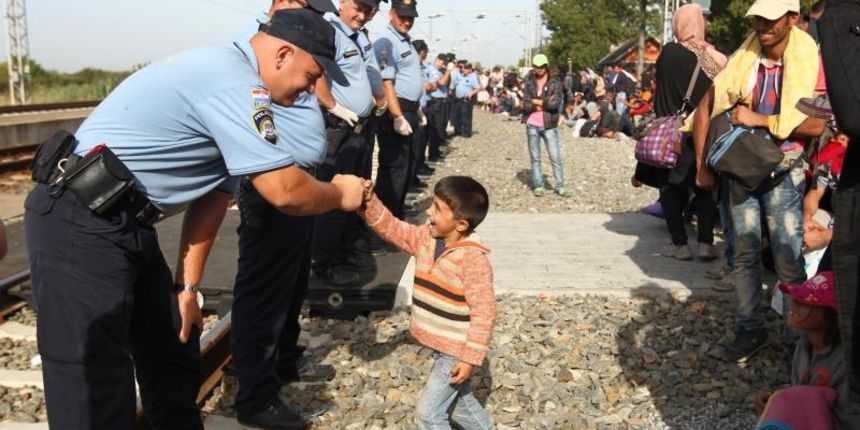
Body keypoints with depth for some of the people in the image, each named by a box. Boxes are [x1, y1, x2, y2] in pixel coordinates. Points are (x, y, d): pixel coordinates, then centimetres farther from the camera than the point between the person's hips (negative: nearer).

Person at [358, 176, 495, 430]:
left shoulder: (473, 259, -25)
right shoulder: (426, 238, -2)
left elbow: (483, 311, -24)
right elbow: (391, 229, 1)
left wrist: (471, 358, -23)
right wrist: (368, 202, -17)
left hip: (456, 352, -8)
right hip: (441, 346, 8)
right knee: (459, 402, 25)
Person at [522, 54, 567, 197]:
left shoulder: (555, 83, -1)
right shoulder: (529, 83, 3)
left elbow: (556, 103, -15)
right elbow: (526, 105, -7)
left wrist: (536, 101, -10)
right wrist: (545, 103, -13)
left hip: (549, 126, -1)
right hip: (532, 126, 2)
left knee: (556, 157, 1)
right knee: (535, 158, 8)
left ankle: (560, 186, 9)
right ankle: (538, 186, 17)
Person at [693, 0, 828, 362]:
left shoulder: (809, 62, -9)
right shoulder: (743, 60, 0)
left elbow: (817, 125, -17)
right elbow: (705, 108, 5)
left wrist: (760, 120, -19)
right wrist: (702, 165, 1)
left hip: (783, 173, -3)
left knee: (788, 261, -1)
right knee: (744, 254, 9)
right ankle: (749, 329, 21)